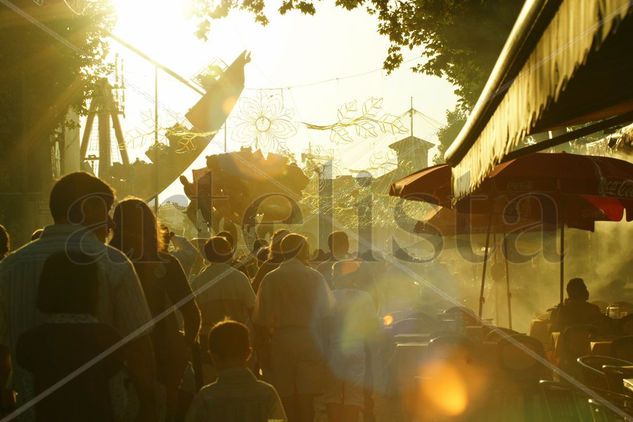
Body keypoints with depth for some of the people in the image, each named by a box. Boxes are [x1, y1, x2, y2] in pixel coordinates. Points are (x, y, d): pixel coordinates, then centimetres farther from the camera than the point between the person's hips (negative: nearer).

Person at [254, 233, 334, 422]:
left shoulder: (270, 279, -1)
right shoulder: (315, 277, -2)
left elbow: (261, 320, -2)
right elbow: (328, 313, 1)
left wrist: (263, 350, 8)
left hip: (281, 342, 1)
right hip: (310, 341, -1)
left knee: (287, 398, 7)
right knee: (306, 398, 1)